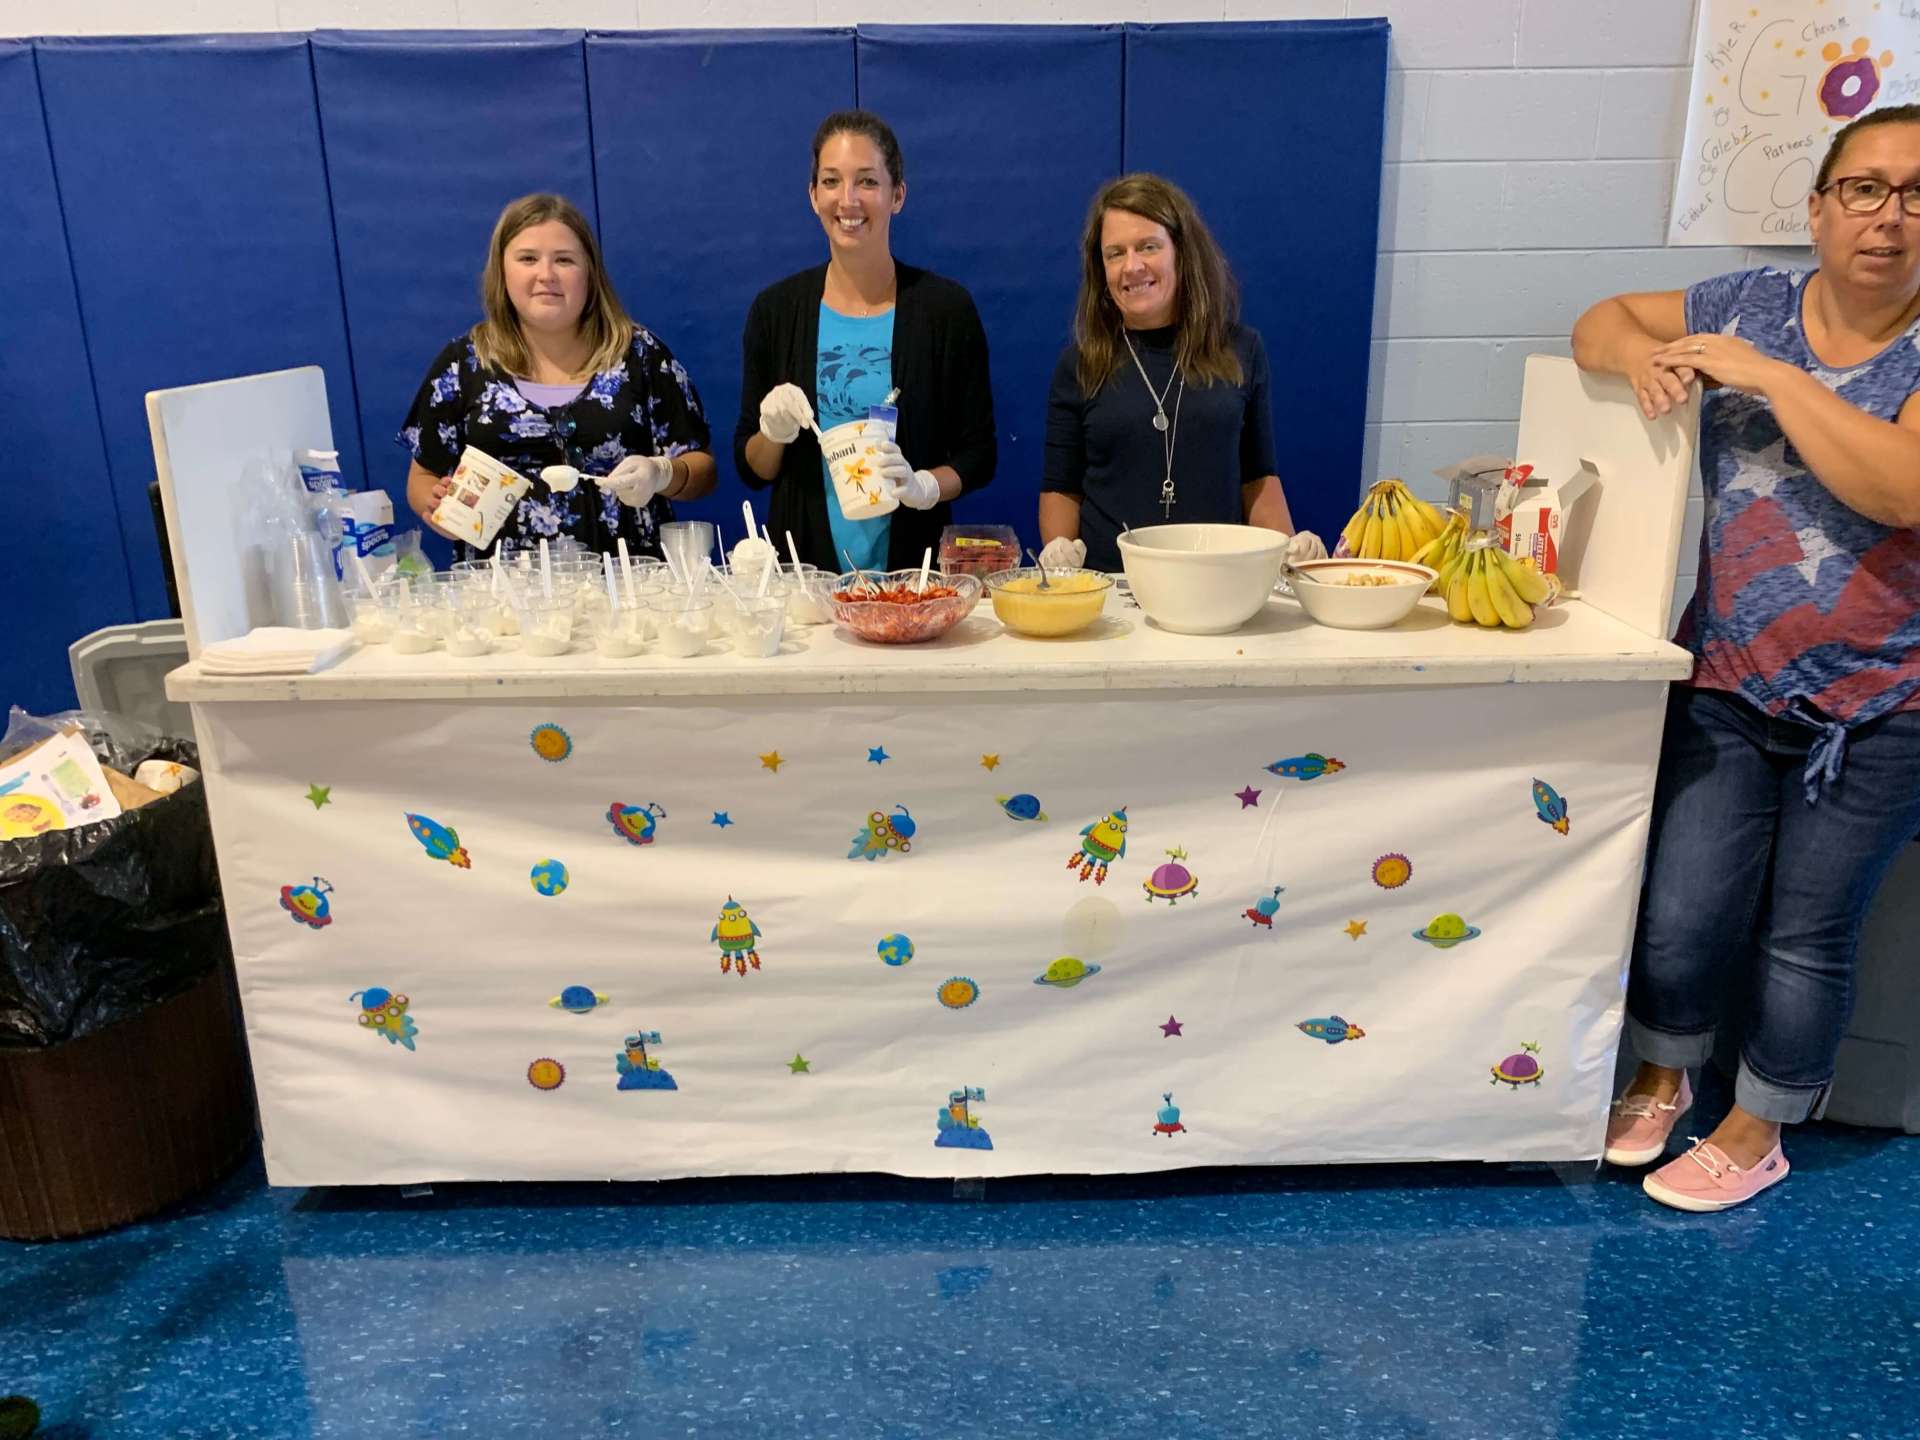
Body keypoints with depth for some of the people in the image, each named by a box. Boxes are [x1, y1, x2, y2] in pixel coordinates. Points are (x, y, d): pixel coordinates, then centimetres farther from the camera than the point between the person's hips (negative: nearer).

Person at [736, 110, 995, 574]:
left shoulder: (946, 307, 0)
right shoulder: (775, 309, 5)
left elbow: (979, 456, 4)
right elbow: (751, 470, 10)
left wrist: (924, 486, -14)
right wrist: (772, 434, -10)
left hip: (913, 565, -1)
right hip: (804, 566, 1)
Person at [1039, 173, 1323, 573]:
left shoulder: (1241, 351, 9)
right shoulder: (1079, 365, 6)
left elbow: (1257, 476, 15)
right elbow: (1061, 489, 10)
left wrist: (1289, 549, -1)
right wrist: (1059, 546, -9)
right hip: (1109, 586, 0)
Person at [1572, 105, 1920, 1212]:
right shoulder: (1753, 305, 3)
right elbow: (1600, 323, 11)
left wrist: (1772, 375, -22)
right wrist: (1640, 351, -13)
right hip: (1730, 684, 2)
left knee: (1809, 936, 9)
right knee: (1681, 918, 3)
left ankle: (1758, 1132, 31)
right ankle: (1662, 1078, 32)